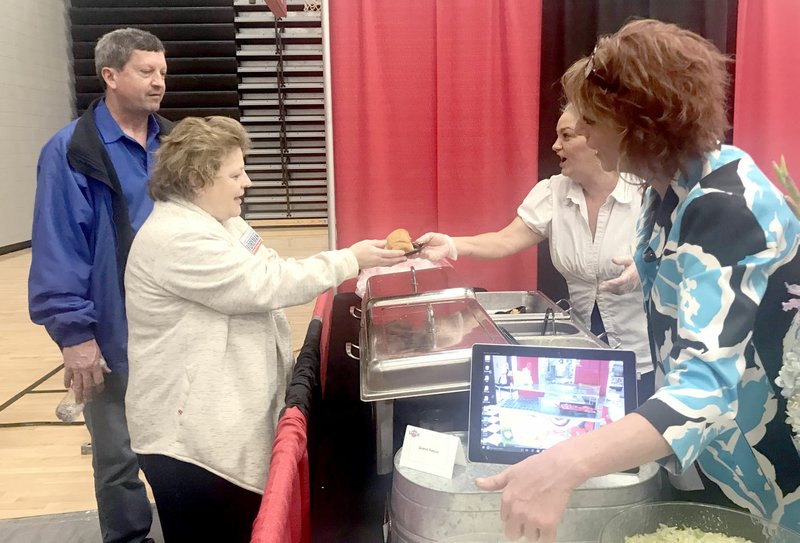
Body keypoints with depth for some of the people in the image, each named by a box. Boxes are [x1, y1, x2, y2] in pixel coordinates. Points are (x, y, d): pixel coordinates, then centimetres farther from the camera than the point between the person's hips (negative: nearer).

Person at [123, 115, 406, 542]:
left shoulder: (222, 222, 10)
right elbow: (264, 285, -25)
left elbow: (271, 274, 12)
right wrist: (350, 261, -17)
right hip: (190, 436, -10)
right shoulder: (176, 239, -23)